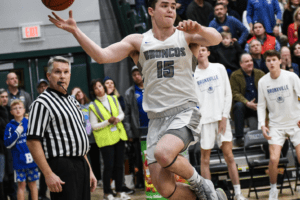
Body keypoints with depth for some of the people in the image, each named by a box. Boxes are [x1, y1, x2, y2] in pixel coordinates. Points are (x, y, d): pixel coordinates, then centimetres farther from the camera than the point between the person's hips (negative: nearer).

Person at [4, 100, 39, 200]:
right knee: (21, 184, 3)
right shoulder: (10, 126, -3)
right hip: (19, 161, -2)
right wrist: (17, 132, -15)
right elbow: (8, 144, -9)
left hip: (32, 160, 2)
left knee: (32, 184, 10)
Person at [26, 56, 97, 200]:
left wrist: (89, 170, 20)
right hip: (61, 166, -8)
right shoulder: (42, 103, -8)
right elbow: (32, 141, -16)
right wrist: (48, 174, -22)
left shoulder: (72, 101, 19)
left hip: (81, 165, 8)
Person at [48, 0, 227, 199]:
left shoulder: (185, 36, 3)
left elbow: (216, 39, -14)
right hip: (157, 118, 3)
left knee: (163, 153, -33)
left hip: (185, 111, -3)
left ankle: (200, 183, -5)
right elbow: (102, 55, 1)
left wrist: (199, 29, -35)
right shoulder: (138, 42, 9)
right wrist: (75, 31, -10)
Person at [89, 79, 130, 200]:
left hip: (119, 135, 4)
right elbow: (94, 126, -8)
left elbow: (121, 113, 16)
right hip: (105, 139, -4)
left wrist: (118, 118, -6)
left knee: (119, 165, 7)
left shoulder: (113, 99, 8)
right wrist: (108, 121, -17)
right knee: (109, 166, -5)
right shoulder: (93, 106, -6)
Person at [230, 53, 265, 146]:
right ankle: (239, 137, -33)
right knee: (239, 105, -35)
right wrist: (247, 103, -26)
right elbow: (235, 94, -10)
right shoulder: (235, 75, -2)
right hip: (244, 106, -1)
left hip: (258, 106, 1)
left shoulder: (260, 73, 10)